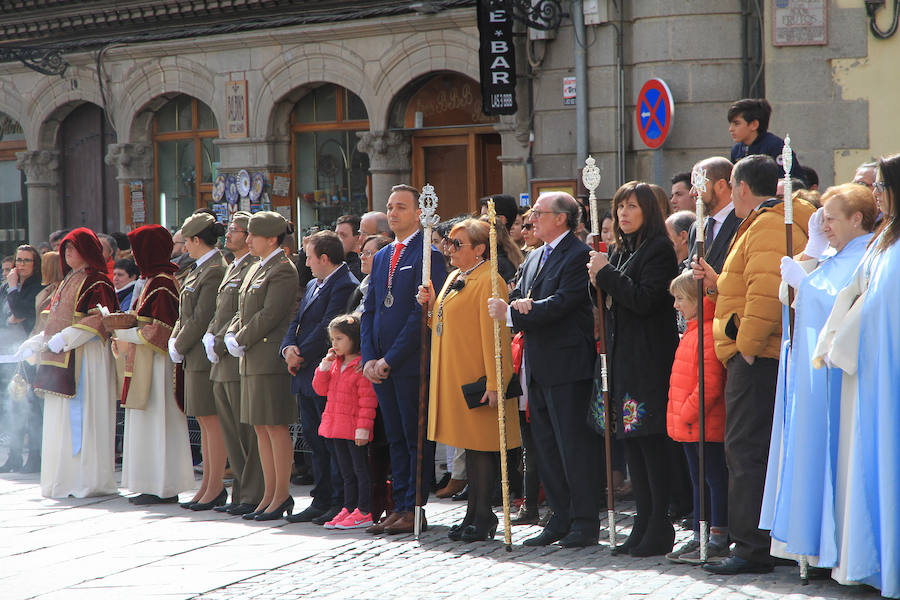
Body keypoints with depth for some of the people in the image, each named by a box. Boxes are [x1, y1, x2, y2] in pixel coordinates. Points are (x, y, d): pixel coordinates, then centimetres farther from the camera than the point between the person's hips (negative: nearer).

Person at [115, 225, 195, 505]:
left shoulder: (162, 283, -15)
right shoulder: (155, 280, 15)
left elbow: (161, 329, -20)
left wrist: (124, 335, -13)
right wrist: (124, 330, 7)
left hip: (158, 363, -10)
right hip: (146, 364, 10)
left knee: (157, 422, -5)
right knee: (149, 423, 11)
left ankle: (164, 488, -1)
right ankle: (154, 485, 15)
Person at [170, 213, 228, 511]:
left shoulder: (215, 270, -15)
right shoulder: (199, 268, 16)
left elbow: (202, 319, -18)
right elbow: (185, 314, 20)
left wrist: (179, 346, -9)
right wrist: (174, 340, 6)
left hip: (207, 355, -10)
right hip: (195, 357, 10)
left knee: (212, 421, -5)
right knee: (204, 421, 12)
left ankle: (215, 488, -1)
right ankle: (208, 485, 17)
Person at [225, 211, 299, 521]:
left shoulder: (283, 270, -11)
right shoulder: (256, 269, 19)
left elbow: (269, 316, -17)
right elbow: (243, 312, 21)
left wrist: (240, 341, -11)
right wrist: (231, 336, 4)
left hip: (272, 359, -10)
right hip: (253, 361, 10)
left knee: (276, 426, -6)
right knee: (260, 426, 10)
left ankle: (282, 495, 0)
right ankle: (269, 494, 16)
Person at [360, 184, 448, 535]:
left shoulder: (428, 254, -8)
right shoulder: (382, 257, 17)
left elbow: (422, 313, -14)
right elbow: (369, 311, 16)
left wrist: (390, 359, -14)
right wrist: (369, 359, 2)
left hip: (411, 363, -7)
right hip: (382, 365, 8)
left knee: (418, 439, -1)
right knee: (396, 439, 11)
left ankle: (414, 510, 3)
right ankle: (399, 506, 16)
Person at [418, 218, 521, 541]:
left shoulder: (488, 280, -13)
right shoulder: (455, 277, 16)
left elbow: (493, 334, -19)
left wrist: (493, 382, -23)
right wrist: (431, 306, 4)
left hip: (475, 378, -9)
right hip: (453, 376, 9)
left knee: (480, 445, -4)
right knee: (470, 444, 12)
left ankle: (483, 517, 3)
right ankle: (474, 514, 18)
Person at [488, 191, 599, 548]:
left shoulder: (578, 256, -10)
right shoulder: (533, 259, 19)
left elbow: (560, 304, -19)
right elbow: (516, 298, 15)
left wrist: (512, 313, -18)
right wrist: (519, 304, -8)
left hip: (567, 365, -9)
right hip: (539, 367, 9)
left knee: (575, 445, -5)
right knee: (546, 448, 11)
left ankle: (585, 523, 1)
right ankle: (561, 519, 19)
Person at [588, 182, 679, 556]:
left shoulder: (659, 249, -8)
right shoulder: (620, 251, 18)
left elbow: (644, 299, -19)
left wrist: (607, 274, -13)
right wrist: (600, 282, 1)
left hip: (649, 359, -9)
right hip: (622, 357, 9)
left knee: (651, 441, -7)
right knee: (631, 441, 9)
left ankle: (659, 527, -1)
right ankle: (644, 522, 15)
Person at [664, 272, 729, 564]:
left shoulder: (709, 331, -17)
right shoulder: (692, 331, 16)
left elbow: (710, 383, -22)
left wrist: (689, 412, -18)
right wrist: (681, 415, 17)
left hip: (706, 426, -11)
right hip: (688, 425, 11)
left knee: (715, 478, -3)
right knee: (698, 480, 14)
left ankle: (718, 540, 1)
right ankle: (699, 537, 21)